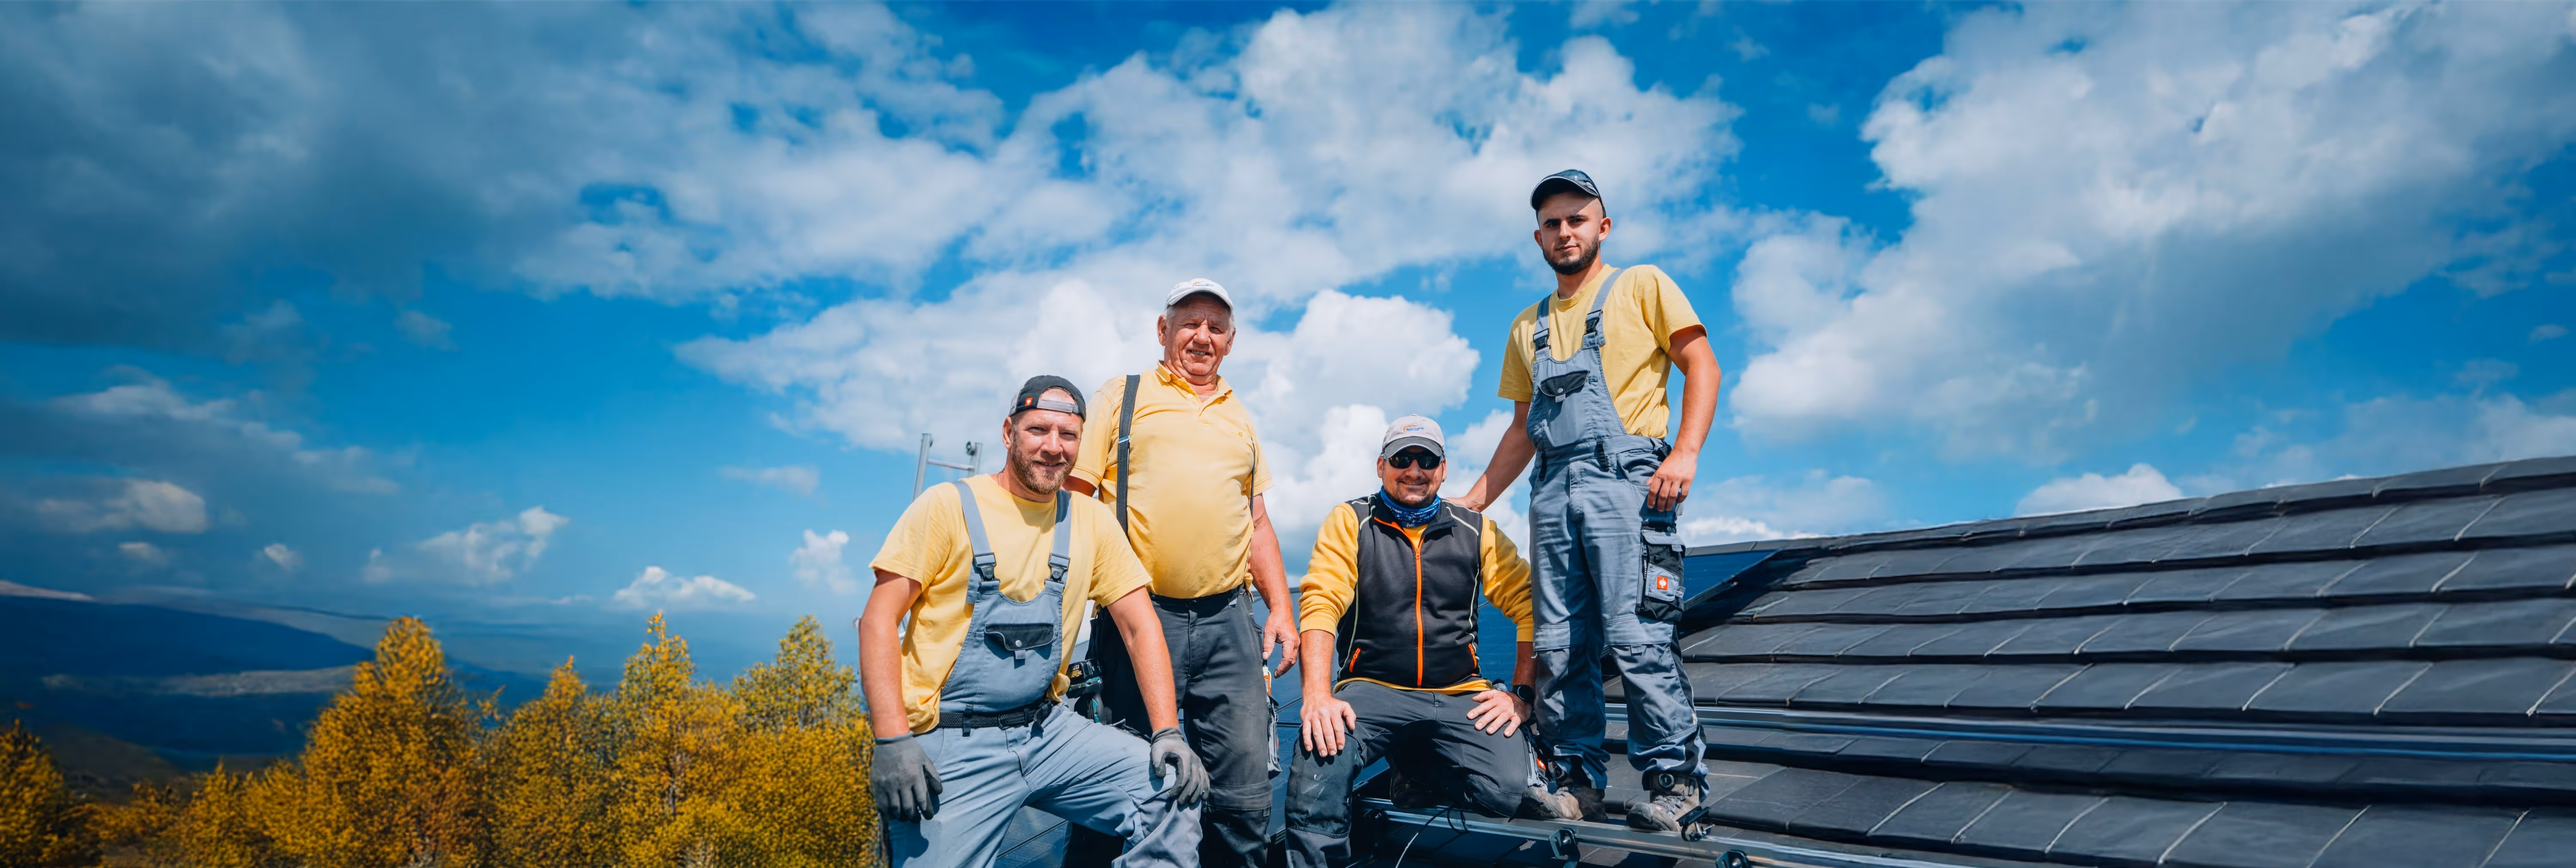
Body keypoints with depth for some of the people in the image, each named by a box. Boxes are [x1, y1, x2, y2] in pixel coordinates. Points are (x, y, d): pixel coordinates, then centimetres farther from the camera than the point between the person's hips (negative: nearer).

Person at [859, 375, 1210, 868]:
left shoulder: (1091, 522, 6)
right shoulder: (948, 507, -4)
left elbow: (1139, 627, 6)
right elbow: (880, 620, -6)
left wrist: (1168, 733, -5)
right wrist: (894, 742, -16)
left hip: (1048, 731, 4)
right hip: (952, 745, -3)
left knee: (1174, 790, -11)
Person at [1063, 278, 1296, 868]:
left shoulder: (1240, 420, 22)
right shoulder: (1120, 399, 8)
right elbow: (1073, 499, 2)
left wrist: (1281, 608, 14)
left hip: (1228, 622, 4)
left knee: (1246, 794, 1)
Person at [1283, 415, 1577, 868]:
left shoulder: (1476, 531, 11)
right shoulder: (1348, 522, 5)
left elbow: (1533, 607, 7)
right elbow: (1320, 605, -7)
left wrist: (1522, 693, -3)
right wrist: (1318, 696, -21)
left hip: (1459, 695, 3)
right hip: (1373, 690, -2)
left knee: (1509, 789, -22)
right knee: (1320, 757, -34)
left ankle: (1422, 770, 10)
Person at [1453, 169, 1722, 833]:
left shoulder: (1642, 286, 10)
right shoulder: (1529, 325, 24)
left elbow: (1701, 364, 1)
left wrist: (1685, 453, -14)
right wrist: (1475, 501, 17)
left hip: (1626, 479, -5)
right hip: (1553, 491, 5)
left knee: (1637, 637, -12)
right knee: (1558, 647, 2)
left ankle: (1676, 780, -1)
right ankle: (1576, 780, 11)